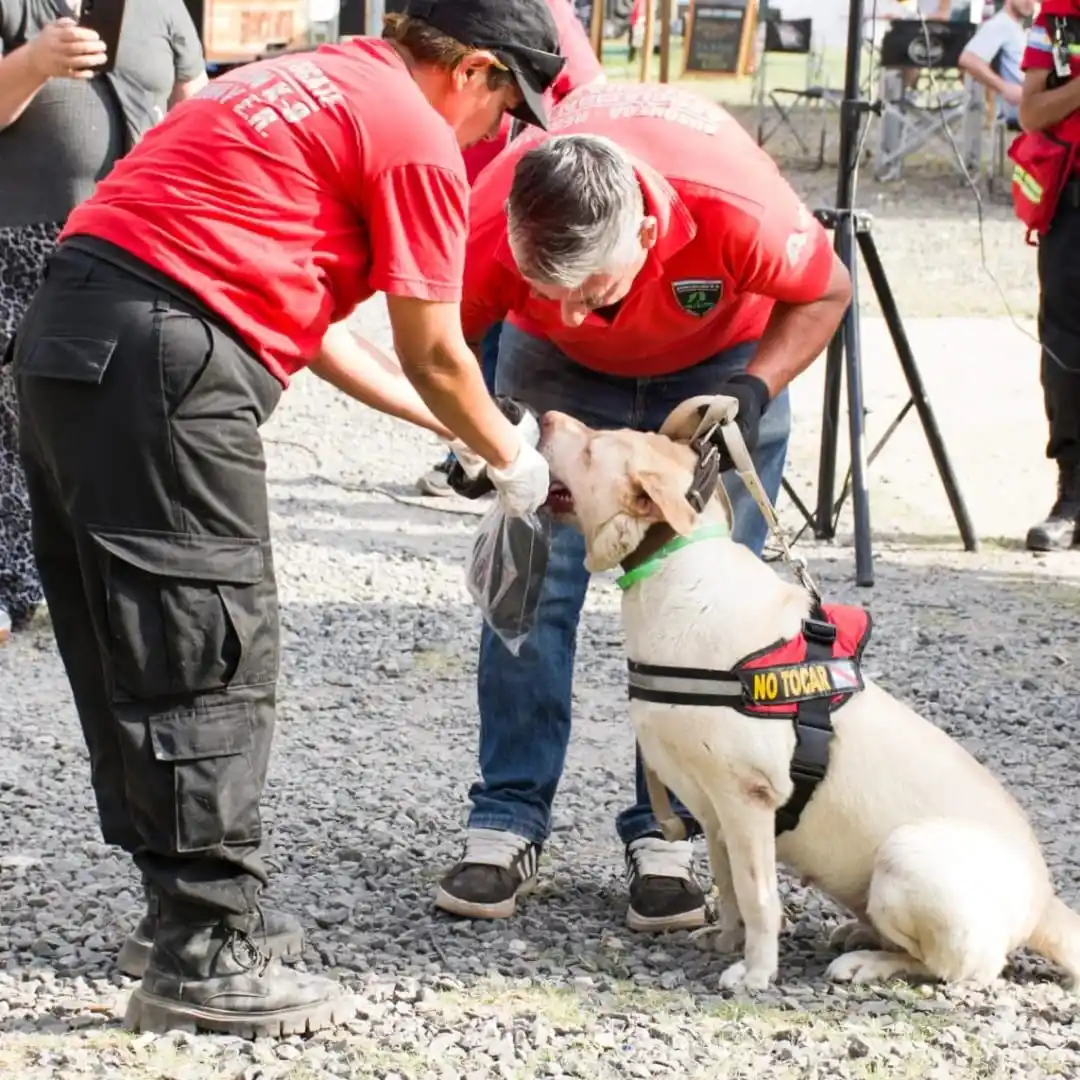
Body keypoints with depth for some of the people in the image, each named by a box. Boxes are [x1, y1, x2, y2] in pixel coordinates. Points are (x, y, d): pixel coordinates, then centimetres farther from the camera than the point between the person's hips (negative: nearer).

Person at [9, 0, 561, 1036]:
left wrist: (452, 426, 32)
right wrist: (511, 460, 19)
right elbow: (431, 352, 1)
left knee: (132, 658, 14)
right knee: (207, 663, -5)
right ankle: (206, 960, -2)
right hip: (163, 364, -10)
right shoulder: (417, 136, -1)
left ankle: (208, 912, 25)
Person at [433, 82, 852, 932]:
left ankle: (666, 836, 0)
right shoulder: (493, 231, -38)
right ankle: (508, 825, 0)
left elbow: (826, 293, -20)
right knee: (532, 580, -7)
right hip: (559, 367, 1)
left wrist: (751, 394, -34)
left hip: (725, 356, -1)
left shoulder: (736, 208, -42)